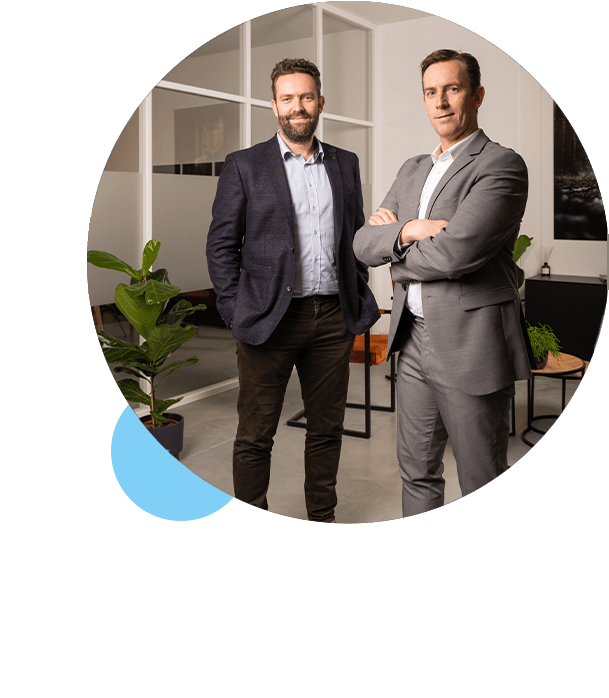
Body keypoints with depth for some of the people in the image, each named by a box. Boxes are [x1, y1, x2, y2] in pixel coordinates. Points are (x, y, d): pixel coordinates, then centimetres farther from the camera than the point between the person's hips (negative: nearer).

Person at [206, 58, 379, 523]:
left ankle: (323, 517, 30)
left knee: (327, 428, 13)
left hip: (333, 318, 4)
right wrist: (237, 313, -8)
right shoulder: (244, 166, 1)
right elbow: (221, 245, -1)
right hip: (270, 319, -3)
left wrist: (358, 301, 8)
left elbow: (358, 236, 16)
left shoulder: (346, 165, 12)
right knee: (255, 435, 5)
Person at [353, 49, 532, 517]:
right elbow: (363, 244, 6)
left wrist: (397, 256, -4)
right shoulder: (413, 170, 14)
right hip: (414, 341, 7)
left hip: (471, 347, -7)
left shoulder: (502, 166, -10)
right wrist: (408, 229, -15)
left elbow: (453, 253, -23)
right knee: (417, 473, 18)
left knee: (482, 485, 7)